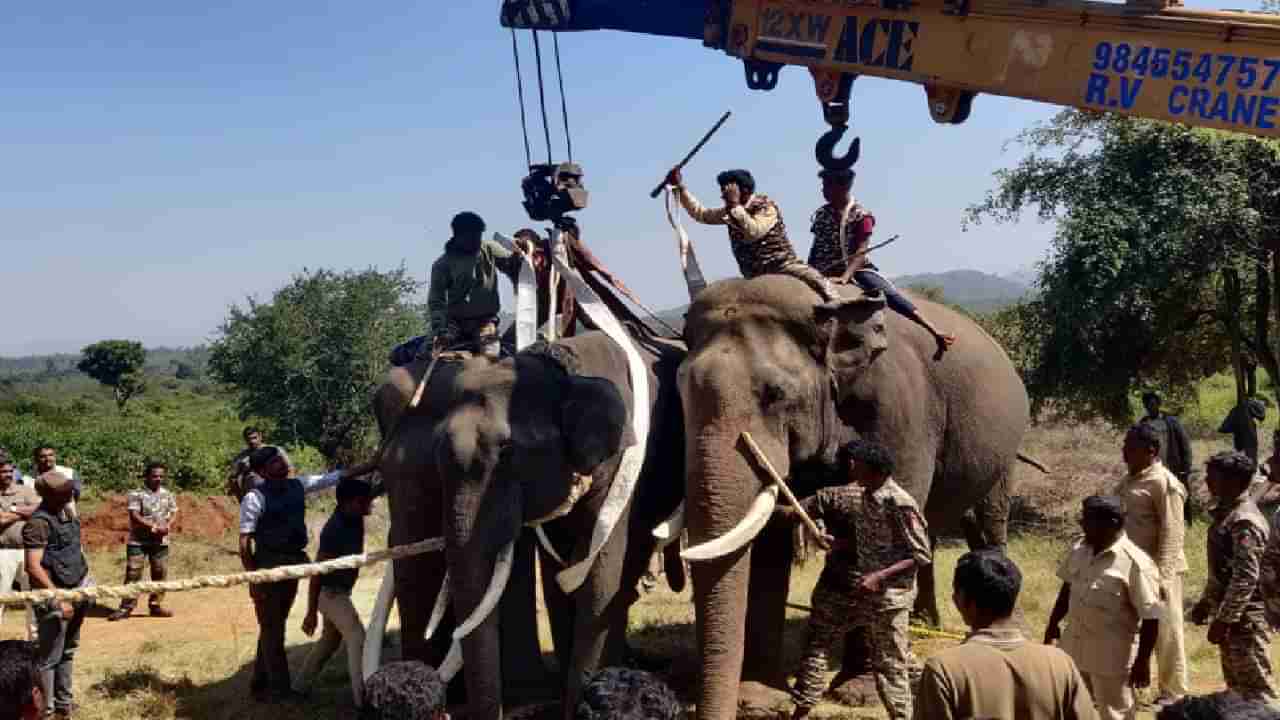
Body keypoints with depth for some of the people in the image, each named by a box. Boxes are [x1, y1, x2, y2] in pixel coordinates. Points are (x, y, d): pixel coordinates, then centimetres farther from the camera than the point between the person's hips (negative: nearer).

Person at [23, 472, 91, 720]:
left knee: (68, 652, 19)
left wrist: (86, 583, 19)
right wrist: (58, 599, -24)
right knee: (49, 657, 0)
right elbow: (33, 567, -22)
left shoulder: (67, 511, 6)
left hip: (78, 590, 8)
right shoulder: (39, 522, -18)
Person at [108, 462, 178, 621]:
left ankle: (156, 605, 19)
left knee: (160, 574, 8)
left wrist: (167, 527, -14)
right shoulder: (136, 494, -7)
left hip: (161, 542, 4)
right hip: (138, 541, -4)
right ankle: (126, 607, 0)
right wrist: (154, 527, -20)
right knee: (133, 573, -5)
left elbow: (174, 515, 6)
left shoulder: (168, 495, 8)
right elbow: (135, 517, -15)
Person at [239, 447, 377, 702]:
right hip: (268, 564, -7)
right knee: (271, 628, 3)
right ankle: (278, 688, 11)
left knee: (274, 626, 15)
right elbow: (245, 542, -14)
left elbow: (342, 475, 3)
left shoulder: (298, 485, 4)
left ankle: (261, 684, 27)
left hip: (293, 563, 7)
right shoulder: (255, 498, -14)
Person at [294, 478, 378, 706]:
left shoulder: (353, 518, -3)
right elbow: (317, 571, -25)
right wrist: (311, 613, -24)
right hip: (330, 591, -10)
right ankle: (363, 698, -15)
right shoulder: (336, 530, -27)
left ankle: (302, 686, 33)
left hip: (339, 590, 10)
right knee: (357, 638, -14)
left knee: (330, 638, 21)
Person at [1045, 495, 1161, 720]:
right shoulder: (1078, 550, 0)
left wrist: (1142, 661, -16)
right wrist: (1053, 624, 18)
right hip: (1075, 648, 7)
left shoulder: (1135, 563, -22)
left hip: (1112, 656, -7)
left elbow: (1151, 618, -18)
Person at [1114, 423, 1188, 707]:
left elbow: (1171, 534, -20)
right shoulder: (1129, 480, 10)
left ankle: (1173, 692, 17)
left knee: (1165, 632, 4)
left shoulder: (1164, 482, -16)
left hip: (1157, 569, -9)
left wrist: (1162, 576, -23)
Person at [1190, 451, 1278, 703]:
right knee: (1236, 684, 19)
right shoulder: (1226, 512, 9)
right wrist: (1206, 602, 21)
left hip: (1244, 618, -10)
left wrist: (1223, 620, -24)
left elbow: (1246, 578, -25)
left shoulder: (1244, 521, -22)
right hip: (1230, 613, 10)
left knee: (1256, 689, -2)